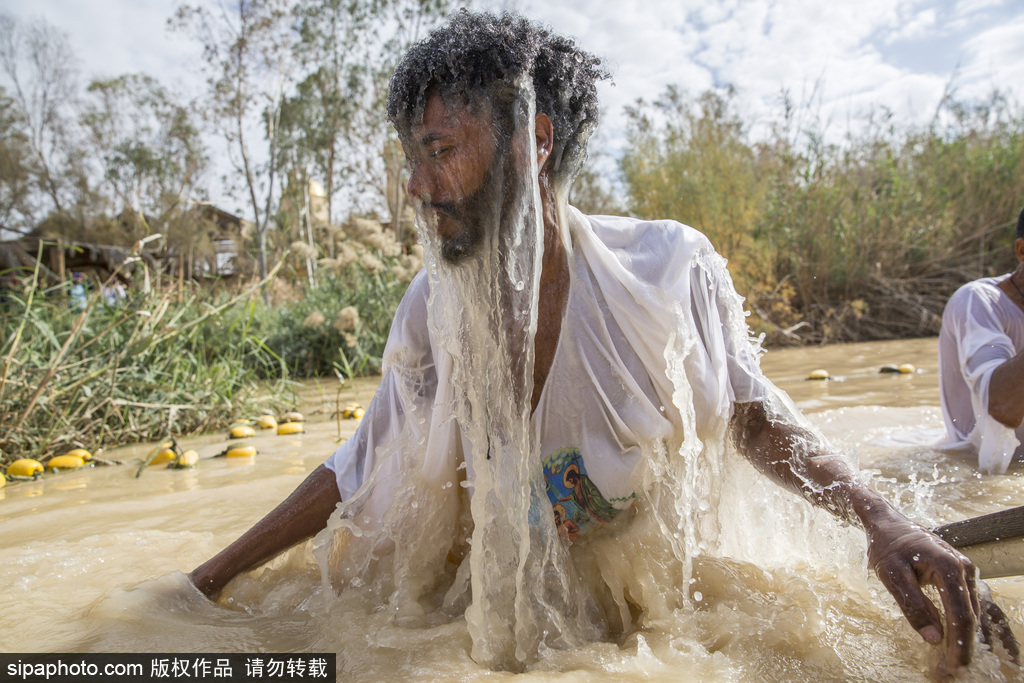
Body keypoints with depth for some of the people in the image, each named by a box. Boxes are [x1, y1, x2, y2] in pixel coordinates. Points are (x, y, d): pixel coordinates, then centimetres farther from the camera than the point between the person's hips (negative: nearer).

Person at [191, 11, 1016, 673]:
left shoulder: (668, 267, -20)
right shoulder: (436, 304, -12)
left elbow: (748, 409, -8)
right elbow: (359, 471, -4)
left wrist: (883, 519, -24)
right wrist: (206, 580, -2)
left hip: (657, 598, -2)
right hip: (510, 612, 3)